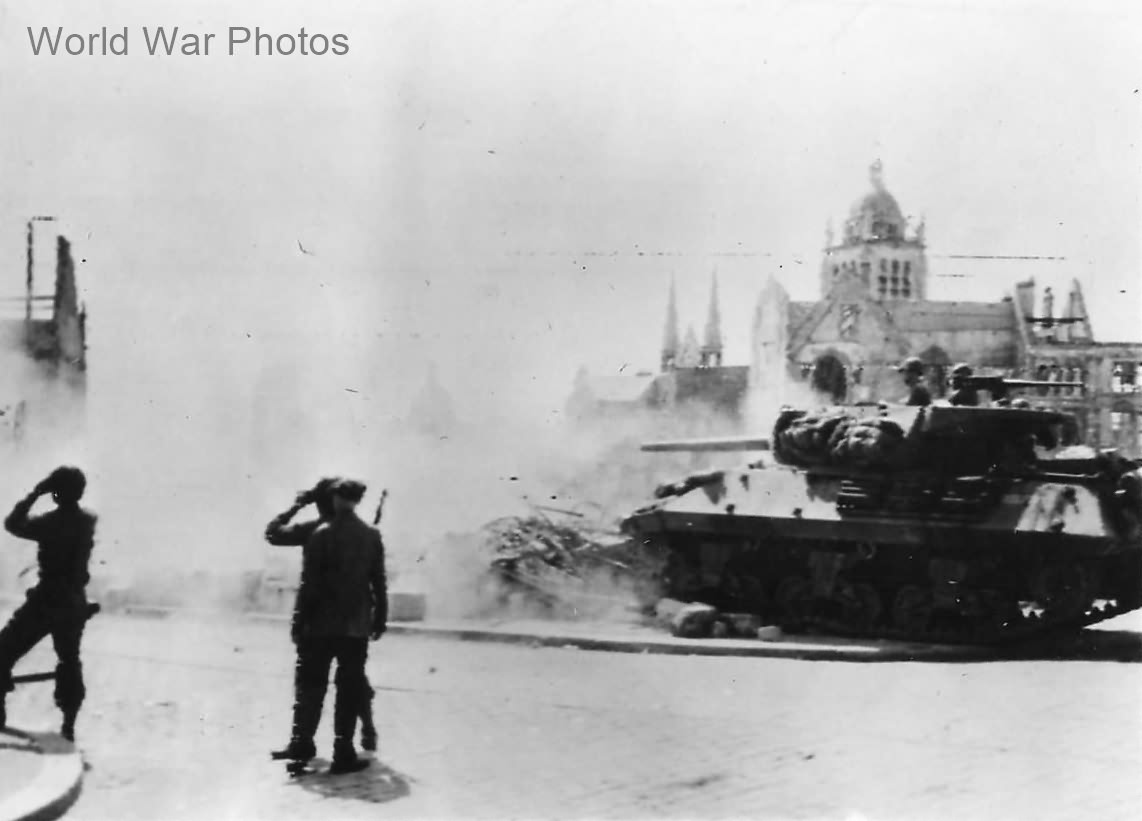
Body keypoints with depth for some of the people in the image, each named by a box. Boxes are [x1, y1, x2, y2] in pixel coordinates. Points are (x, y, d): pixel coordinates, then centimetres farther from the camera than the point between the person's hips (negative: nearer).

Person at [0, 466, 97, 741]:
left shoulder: (53, 521, -19)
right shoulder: (88, 521, 2)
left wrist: (35, 494, -8)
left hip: (47, 600, -6)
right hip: (74, 602, 6)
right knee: (69, 661, 16)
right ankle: (68, 726, 16)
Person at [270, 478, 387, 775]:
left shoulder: (321, 534, -8)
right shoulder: (372, 536, 1)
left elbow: (310, 582, -9)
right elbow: (378, 582, 4)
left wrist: (302, 618, -2)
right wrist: (380, 618, 12)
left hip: (322, 624, -2)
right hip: (357, 625, 2)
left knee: (310, 683, 10)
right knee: (350, 687, 4)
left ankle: (302, 743, 10)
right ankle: (343, 754, 3)